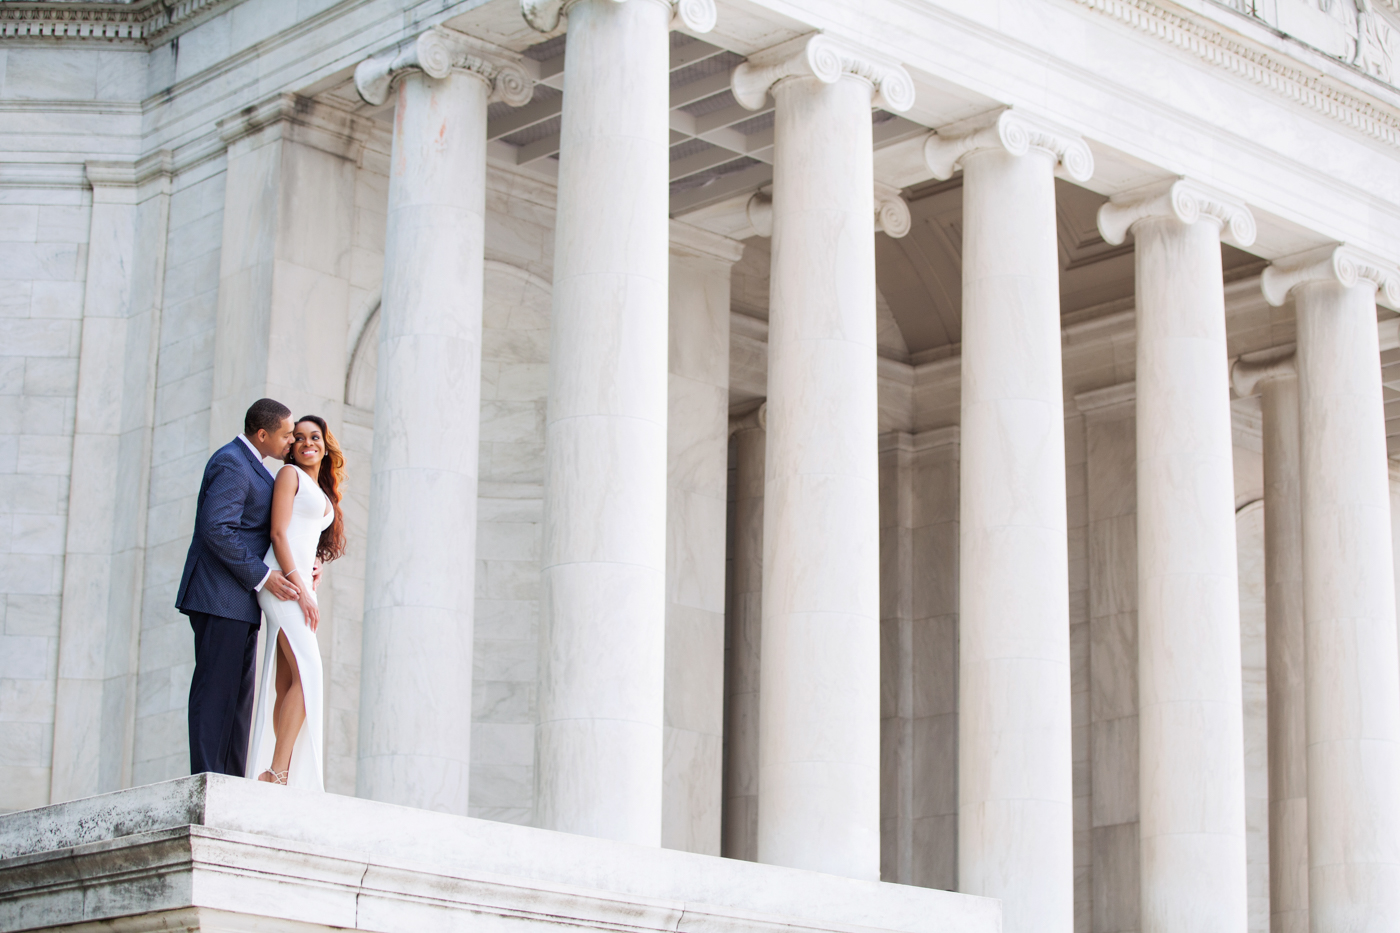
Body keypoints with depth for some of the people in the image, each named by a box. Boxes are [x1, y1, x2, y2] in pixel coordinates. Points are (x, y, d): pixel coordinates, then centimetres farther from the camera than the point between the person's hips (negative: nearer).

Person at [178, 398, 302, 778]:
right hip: (219, 594, -10)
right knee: (215, 688, -12)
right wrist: (261, 576, -20)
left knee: (238, 693, 6)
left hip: (240, 601, 10)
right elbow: (216, 529, -21)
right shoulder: (231, 464, -11)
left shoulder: (248, 464, 22)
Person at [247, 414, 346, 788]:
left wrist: (308, 590, 11)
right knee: (308, 673, -21)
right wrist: (300, 588, -16)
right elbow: (278, 532, -8)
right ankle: (276, 771, -25)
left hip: (301, 583, 8)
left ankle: (281, 776, -5)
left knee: (287, 686, 0)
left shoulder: (324, 494, 26)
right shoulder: (290, 474, 3)